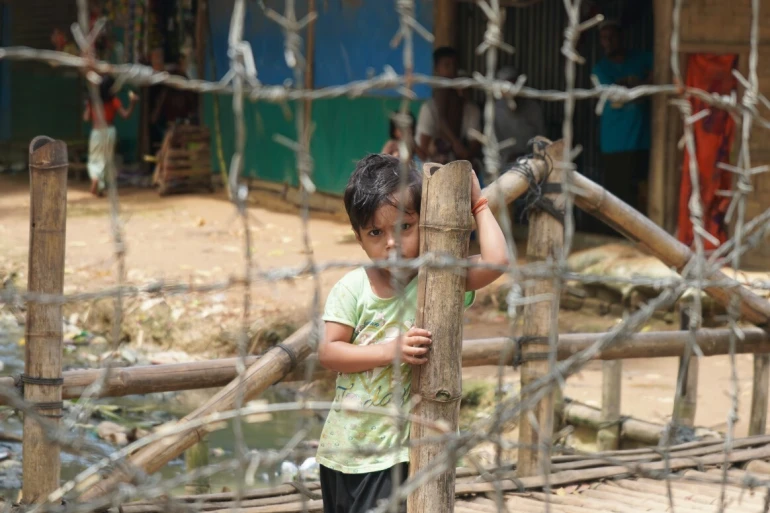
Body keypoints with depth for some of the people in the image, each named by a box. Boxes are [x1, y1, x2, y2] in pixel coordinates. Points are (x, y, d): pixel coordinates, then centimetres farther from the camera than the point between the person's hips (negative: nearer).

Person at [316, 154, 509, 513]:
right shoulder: (352, 288, -5)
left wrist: (478, 205, -12)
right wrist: (390, 350, -21)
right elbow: (328, 352, -10)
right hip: (342, 445, 3)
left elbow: (495, 262, -20)